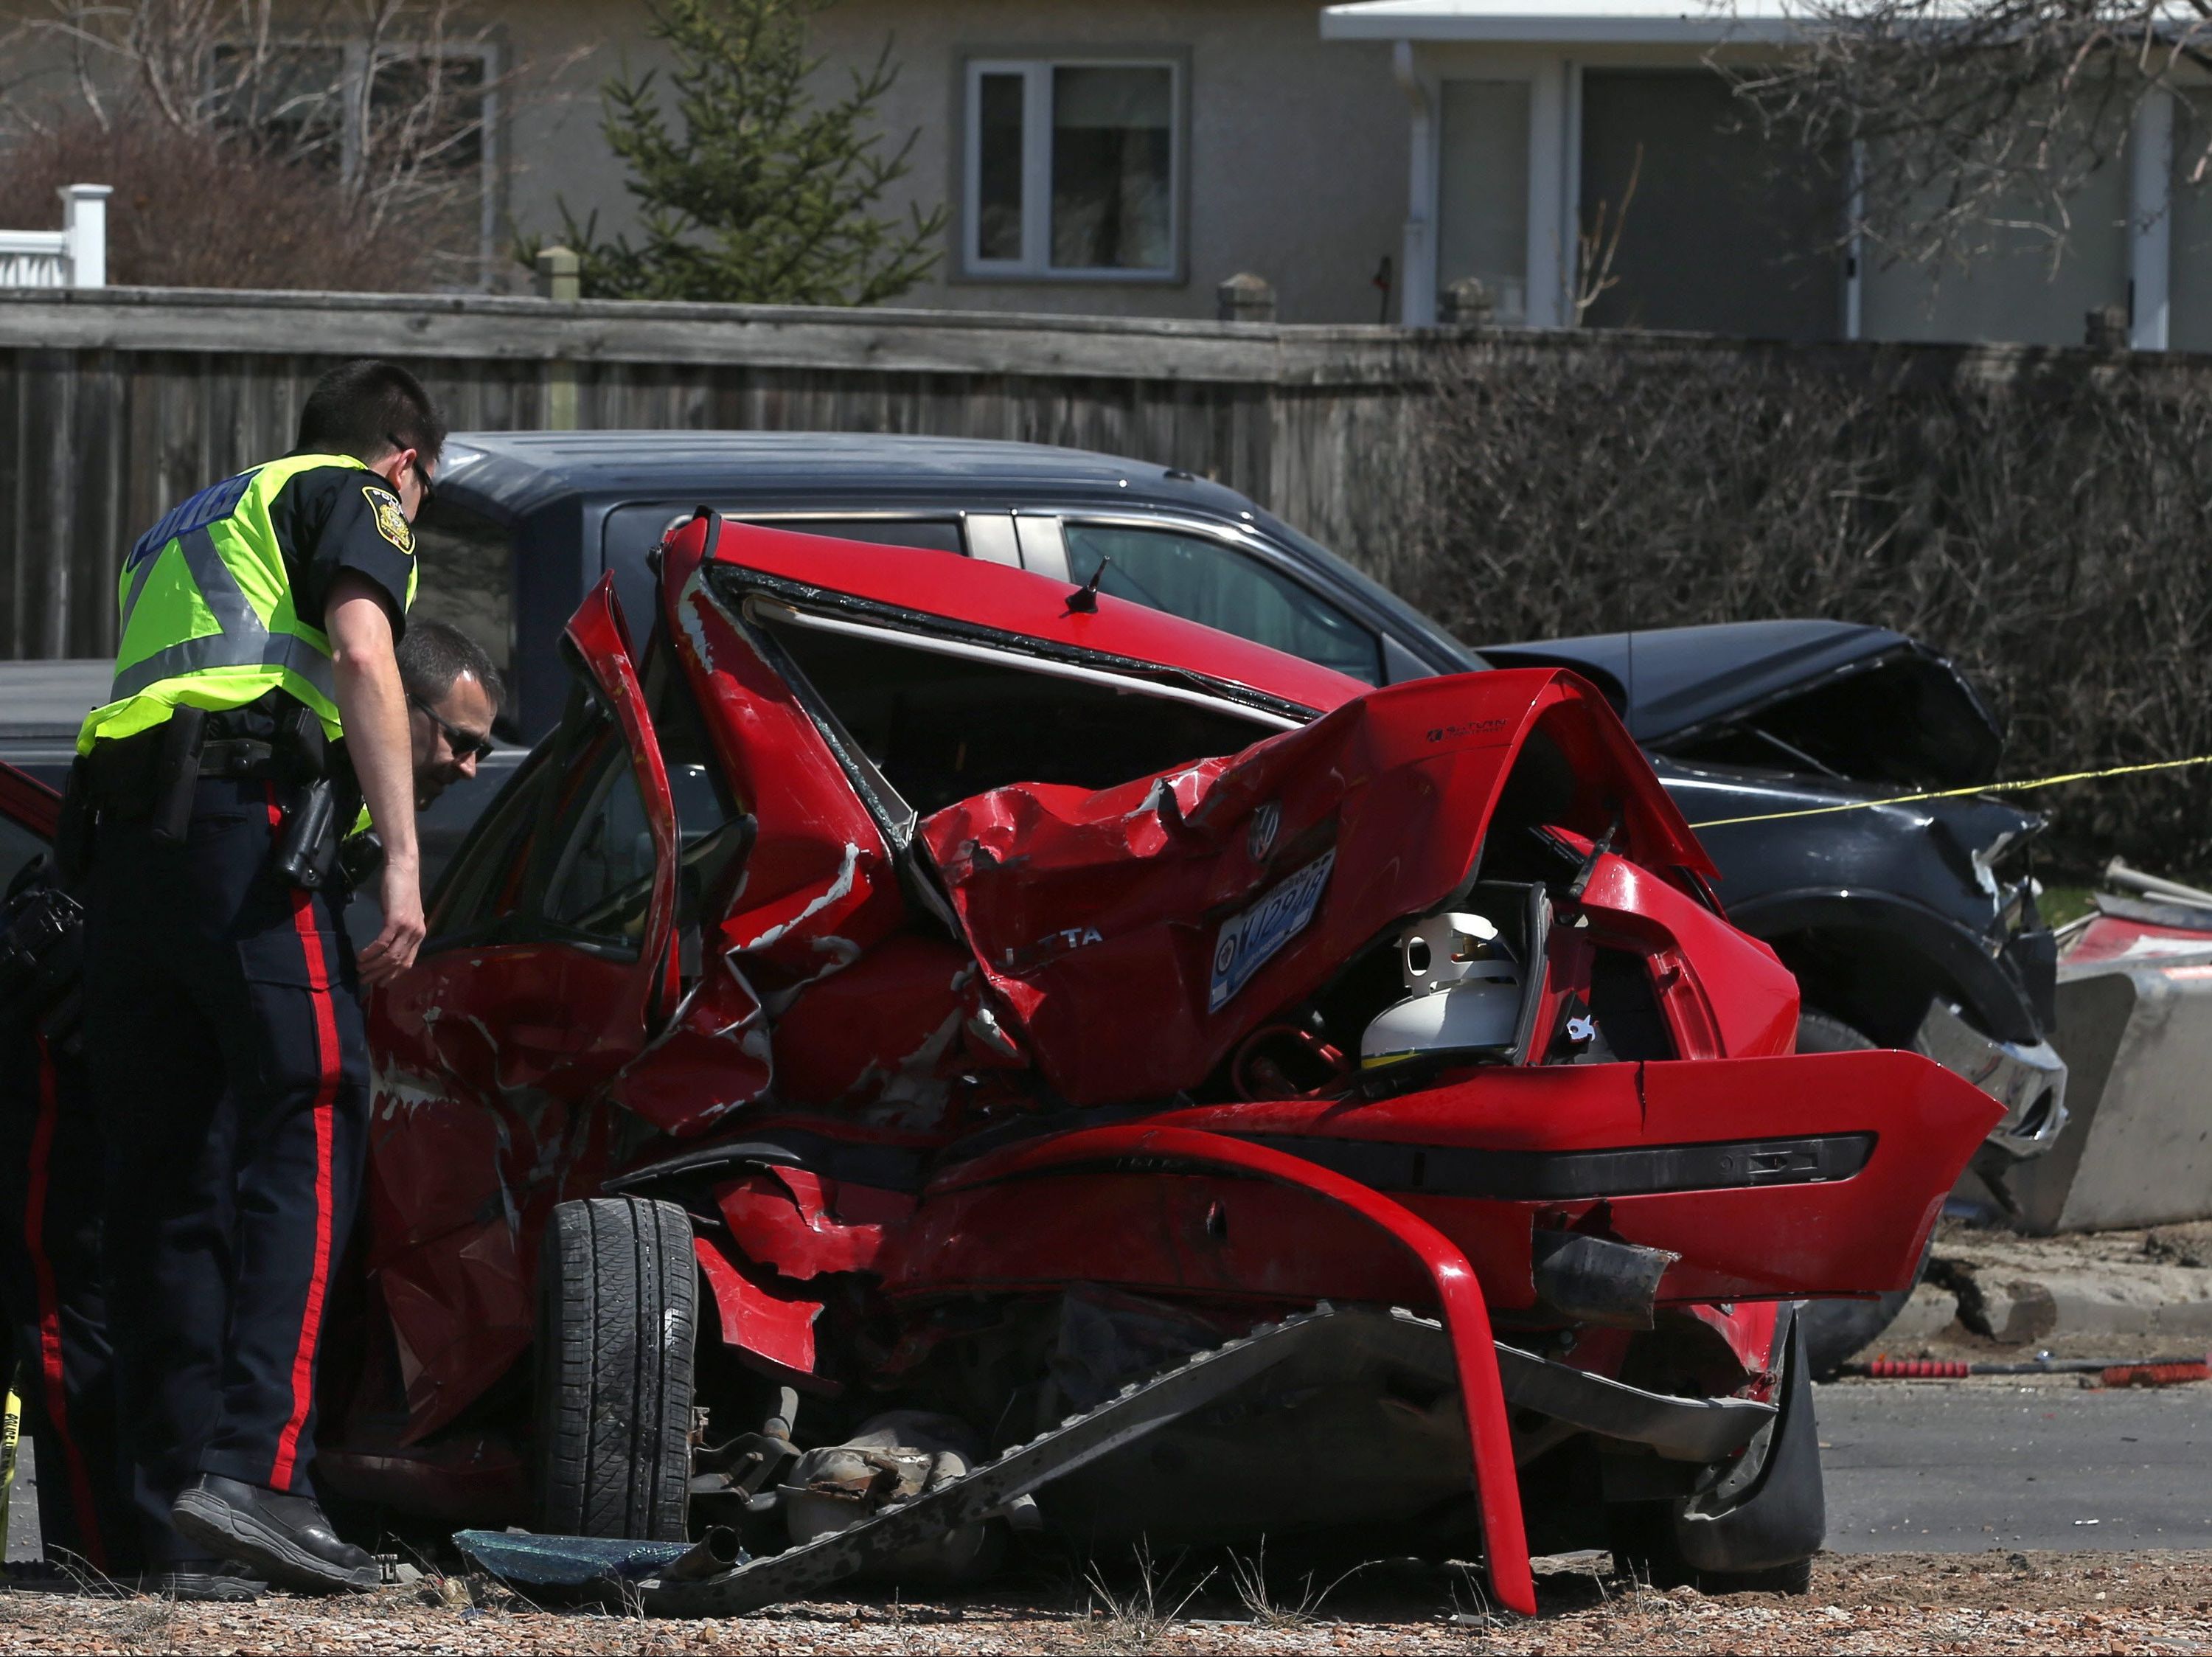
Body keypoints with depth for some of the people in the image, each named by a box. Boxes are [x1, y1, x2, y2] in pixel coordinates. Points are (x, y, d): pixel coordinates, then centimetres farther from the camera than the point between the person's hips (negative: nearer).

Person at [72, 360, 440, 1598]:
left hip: (125, 845, 8)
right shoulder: (355, 499, 10)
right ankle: (256, 1470, -26)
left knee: (165, 1172, 5)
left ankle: (179, 1516, 1)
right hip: (250, 822, -8)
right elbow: (362, 658, -7)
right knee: (306, 1136, -12)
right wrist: (403, 857, -13)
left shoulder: (184, 531, 34)